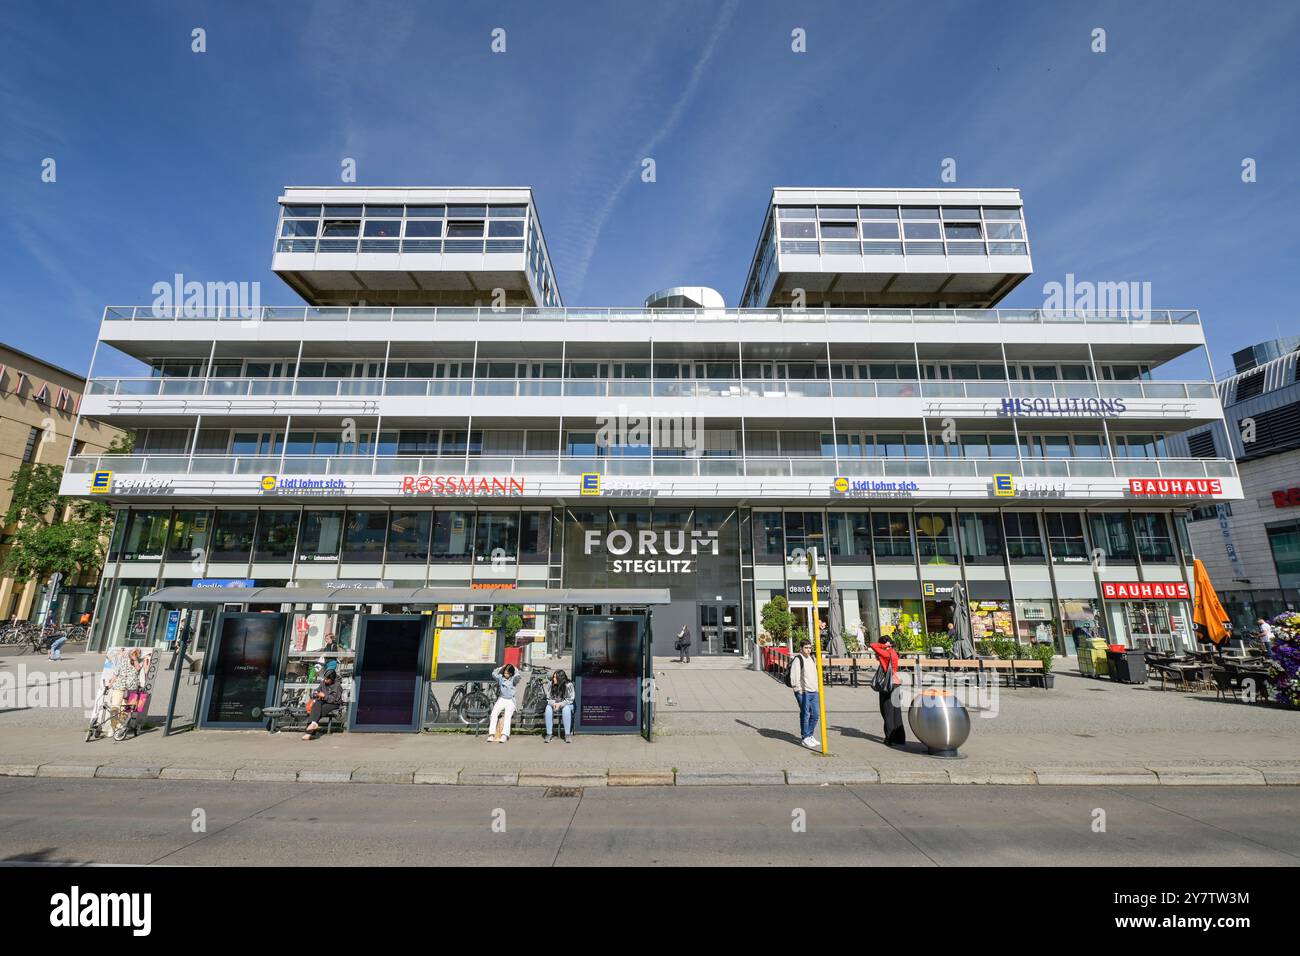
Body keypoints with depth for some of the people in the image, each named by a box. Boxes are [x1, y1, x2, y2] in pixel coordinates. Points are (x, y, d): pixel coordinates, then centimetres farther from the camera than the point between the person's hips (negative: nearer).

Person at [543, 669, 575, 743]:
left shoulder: (569, 685, -16)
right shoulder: (550, 685, -7)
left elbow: (570, 699, -12)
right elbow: (548, 698, 0)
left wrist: (560, 704, -24)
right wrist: (553, 703, -21)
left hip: (566, 704, -3)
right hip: (553, 704, 3)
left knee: (566, 709, -36)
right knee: (548, 708, -30)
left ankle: (567, 734, -29)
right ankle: (549, 734, -23)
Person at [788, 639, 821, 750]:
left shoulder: (812, 659, 12)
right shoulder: (798, 660, -12)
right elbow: (794, 678, -15)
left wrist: (816, 688, 17)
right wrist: (799, 690, -15)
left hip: (813, 692, 7)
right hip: (803, 692, -7)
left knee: (815, 715, 10)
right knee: (805, 715, -2)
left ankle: (810, 736, 24)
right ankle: (805, 738, 9)